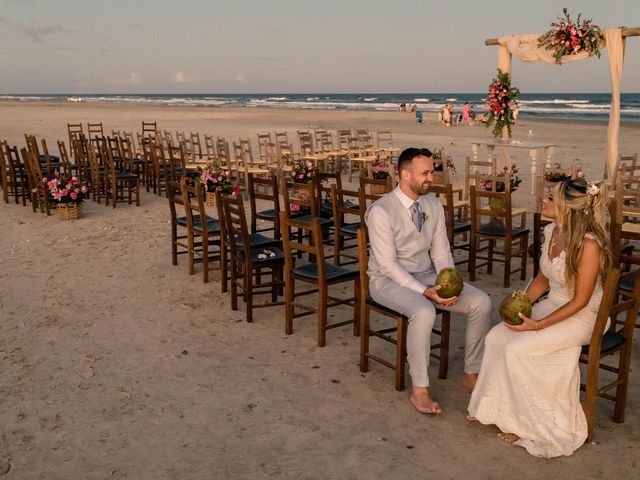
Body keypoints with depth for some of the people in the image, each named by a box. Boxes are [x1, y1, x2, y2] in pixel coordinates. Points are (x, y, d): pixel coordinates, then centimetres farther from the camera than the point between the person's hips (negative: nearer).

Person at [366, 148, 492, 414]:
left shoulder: (433, 205, 2)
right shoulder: (381, 211, -18)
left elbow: (441, 251, 5)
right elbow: (387, 263, -20)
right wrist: (424, 291, -27)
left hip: (428, 275, 7)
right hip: (389, 280, -6)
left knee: (481, 302, -11)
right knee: (423, 312, -36)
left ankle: (471, 373, 6)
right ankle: (419, 390, -20)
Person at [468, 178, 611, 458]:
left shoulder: (589, 244, -25)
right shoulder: (551, 232, -1)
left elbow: (580, 300, -21)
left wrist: (538, 325, -22)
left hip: (581, 317, -8)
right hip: (552, 305, 8)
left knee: (516, 349, -21)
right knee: (496, 337, -9)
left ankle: (526, 424, 0)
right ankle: (495, 408, 7)